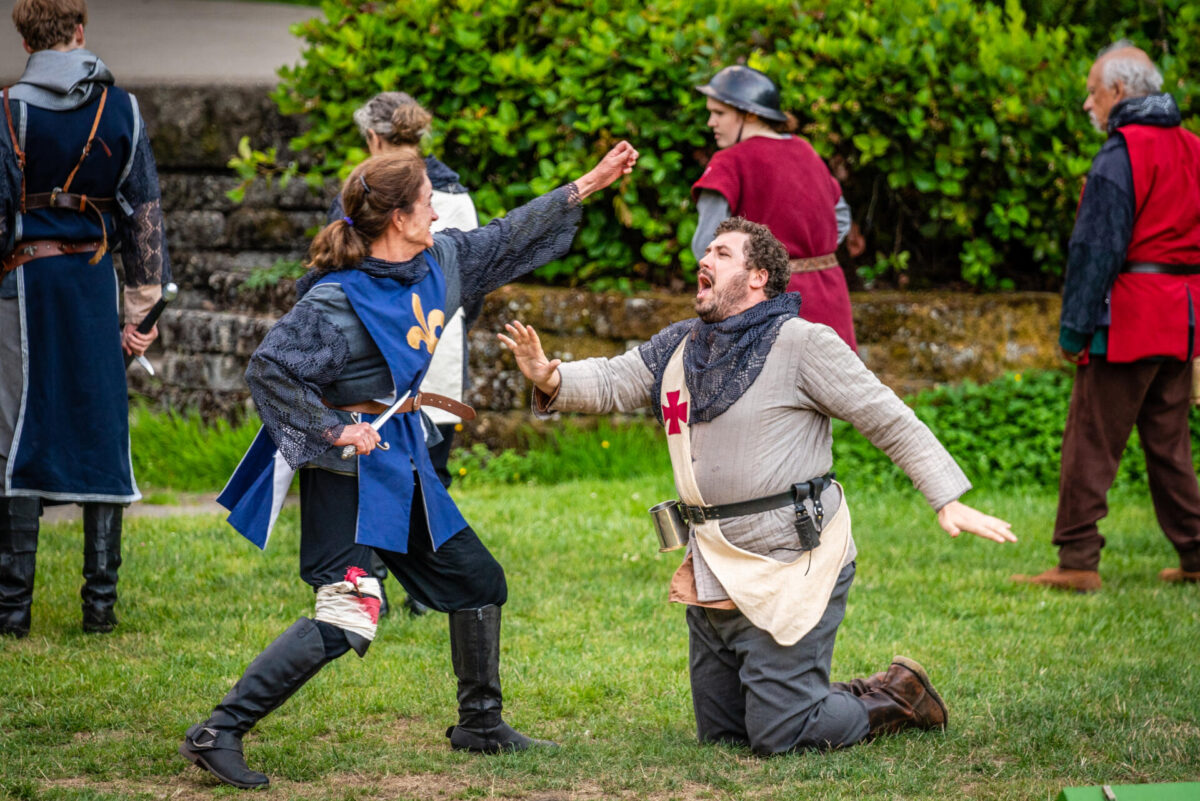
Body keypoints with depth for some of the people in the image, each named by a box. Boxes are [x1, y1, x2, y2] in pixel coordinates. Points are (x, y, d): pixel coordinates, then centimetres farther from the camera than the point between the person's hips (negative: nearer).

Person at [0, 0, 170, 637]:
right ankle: (100, 601, 6)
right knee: (100, 436, 7)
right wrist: (141, 306, 9)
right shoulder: (121, 109, 3)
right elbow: (144, 212, 4)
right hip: (95, 282, 2)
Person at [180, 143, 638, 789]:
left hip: (401, 458, 9)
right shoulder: (337, 300, -19)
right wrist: (334, 428, -21)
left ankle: (480, 724, 34)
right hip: (350, 464, -9)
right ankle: (218, 733, -18)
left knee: (478, 582, 15)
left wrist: (587, 186, 20)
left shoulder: (437, 262, 5)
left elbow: (505, 240, 20)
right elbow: (268, 370, -19)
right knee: (346, 618, -19)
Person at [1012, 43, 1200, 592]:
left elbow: (1096, 250, -15)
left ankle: (1078, 561, -5)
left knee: (1091, 442, -4)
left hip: (1128, 320, -8)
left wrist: (1074, 329, -11)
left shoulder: (1120, 157, -11)